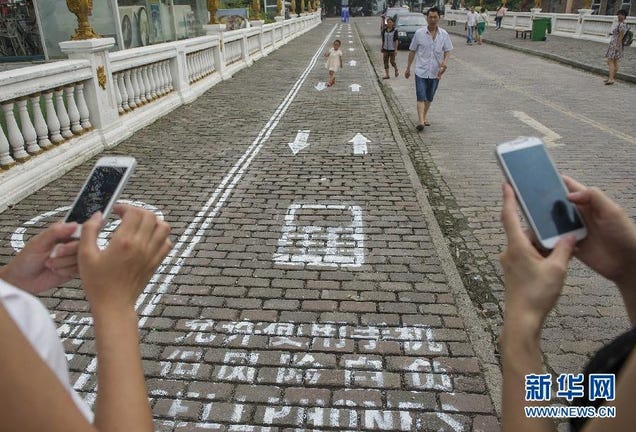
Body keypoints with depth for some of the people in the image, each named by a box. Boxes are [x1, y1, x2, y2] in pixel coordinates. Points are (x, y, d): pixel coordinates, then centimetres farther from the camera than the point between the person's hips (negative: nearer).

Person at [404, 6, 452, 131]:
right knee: (421, 97, -11)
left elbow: (447, 51, 6)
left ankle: (425, 116, 34)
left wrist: (445, 61, -16)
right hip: (421, 71, -3)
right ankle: (421, 121, -16)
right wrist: (408, 68, 7)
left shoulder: (444, 34, 0)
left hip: (435, 72, 3)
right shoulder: (419, 33, -5)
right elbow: (412, 51, 3)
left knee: (429, 97, 15)